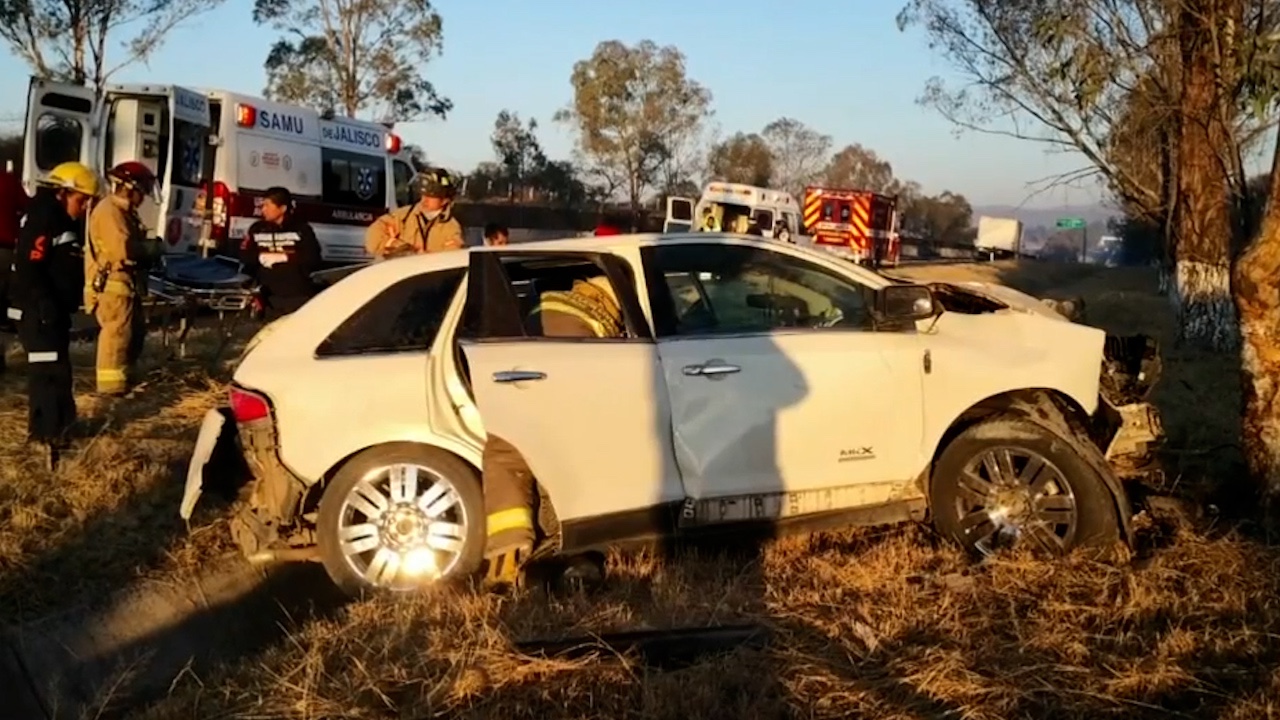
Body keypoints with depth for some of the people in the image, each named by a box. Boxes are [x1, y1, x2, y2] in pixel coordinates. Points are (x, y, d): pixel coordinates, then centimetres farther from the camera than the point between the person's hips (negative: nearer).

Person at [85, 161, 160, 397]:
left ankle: (125, 376, 27)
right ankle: (111, 382, -8)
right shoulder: (109, 211, -16)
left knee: (136, 330, 17)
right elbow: (124, 249, -26)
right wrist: (151, 247, -12)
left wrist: (148, 248, -1)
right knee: (117, 332, -11)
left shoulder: (125, 211, 18)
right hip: (111, 284, -11)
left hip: (126, 283, 11)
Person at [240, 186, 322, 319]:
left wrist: (284, 257, -15)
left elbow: (313, 258, -8)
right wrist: (261, 257, -12)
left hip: (299, 295, -3)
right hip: (271, 296, 3)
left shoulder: (301, 228, -1)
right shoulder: (257, 229, 9)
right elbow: (245, 256, 7)